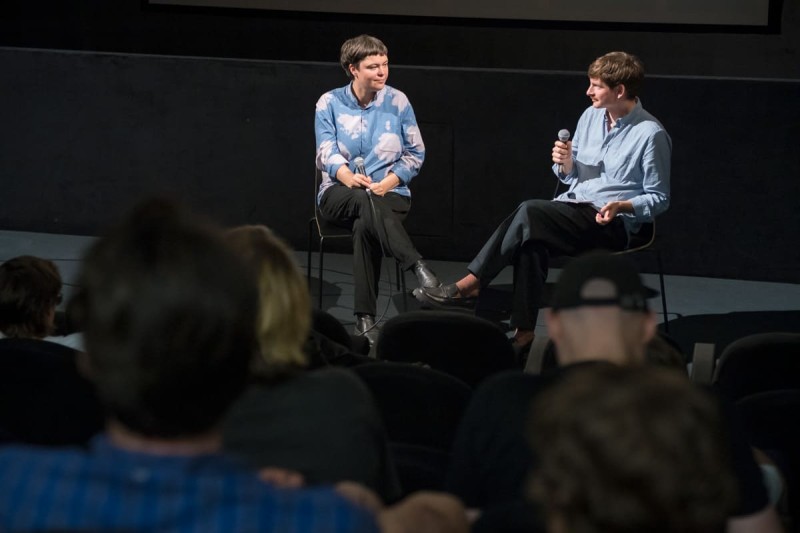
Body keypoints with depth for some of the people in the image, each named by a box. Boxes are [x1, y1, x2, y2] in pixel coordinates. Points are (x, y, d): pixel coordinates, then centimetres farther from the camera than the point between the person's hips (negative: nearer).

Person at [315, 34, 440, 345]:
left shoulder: (397, 102, 3)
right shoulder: (330, 104, 3)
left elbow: (415, 154, 5)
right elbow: (327, 153, -7)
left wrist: (388, 183, -12)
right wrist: (348, 177, -29)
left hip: (389, 192, 0)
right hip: (340, 194, 0)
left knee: (365, 226, -36)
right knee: (365, 201, -38)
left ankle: (365, 319, -39)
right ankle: (418, 267, -53)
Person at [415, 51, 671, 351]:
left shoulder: (651, 134, -7)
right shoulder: (591, 117, 13)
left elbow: (659, 199, -4)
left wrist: (622, 206, -21)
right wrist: (566, 164, -2)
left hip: (610, 224, -6)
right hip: (572, 207, 6)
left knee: (530, 212, -29)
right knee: (533, 244, -31)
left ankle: (468, 286, -24)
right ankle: (523, 332, -32)